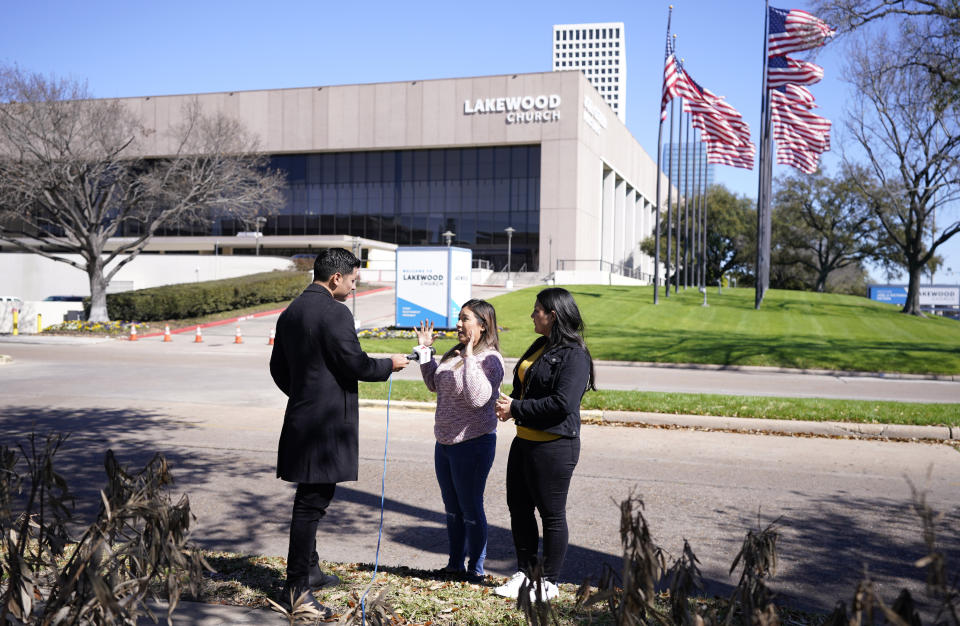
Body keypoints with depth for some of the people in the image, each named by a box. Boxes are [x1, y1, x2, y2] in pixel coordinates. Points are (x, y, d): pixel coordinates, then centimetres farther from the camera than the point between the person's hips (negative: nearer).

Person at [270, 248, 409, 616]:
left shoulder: (291, 312, 12)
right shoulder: (335, 313, -16)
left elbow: (278, 368, 17)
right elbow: (355, 365, -17)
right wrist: (390, 364, 0)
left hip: (301, 417, 9)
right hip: (327, 423, -9)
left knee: (310, 499, 20)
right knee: (312, 503, -4)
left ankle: (309, 570, 33)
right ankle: (295, 589, 3)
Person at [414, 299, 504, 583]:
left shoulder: (489, 359, -17)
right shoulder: (455, 353, 9)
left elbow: (477, 398, -30)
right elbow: (435, 384, 20)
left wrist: (469, 356, -32)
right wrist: (425, 350, 13)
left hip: (473, 444, -9)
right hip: (445, 442, 9)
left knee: (471, 509, 3)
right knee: (453, 508, 19)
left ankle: (476, 569, 18)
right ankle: (455, 564, 33)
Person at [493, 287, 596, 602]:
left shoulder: (574, 355, -16)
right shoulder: (540, 347, 13)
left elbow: (562, 403, -24)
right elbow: (523, 387, 22)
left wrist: (516, 408, -18)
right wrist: (509, 404, -1)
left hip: (554, 447, -9)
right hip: (524, 442, 9)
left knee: (551, 514, 4)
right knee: (519, 508, 15)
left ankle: (549, 582, 18)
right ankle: (525, 572, 30)